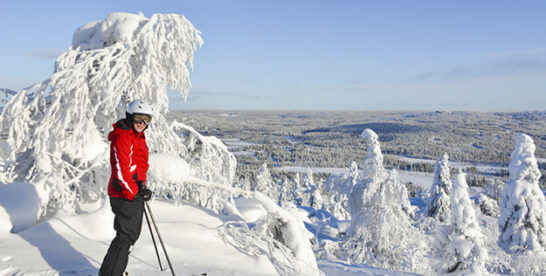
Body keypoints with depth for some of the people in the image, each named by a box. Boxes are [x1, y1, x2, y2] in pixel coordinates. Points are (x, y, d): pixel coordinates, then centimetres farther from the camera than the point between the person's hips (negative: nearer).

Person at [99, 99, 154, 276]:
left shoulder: (137, 137, 14)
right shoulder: (123, 138, -19)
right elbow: (121, 171, -23)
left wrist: (142, 185, 8)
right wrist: (135, 193, -18)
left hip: (134, 193, 11)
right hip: (126, 196, -11)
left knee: (131, 234, 21)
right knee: (126, 236, -4)